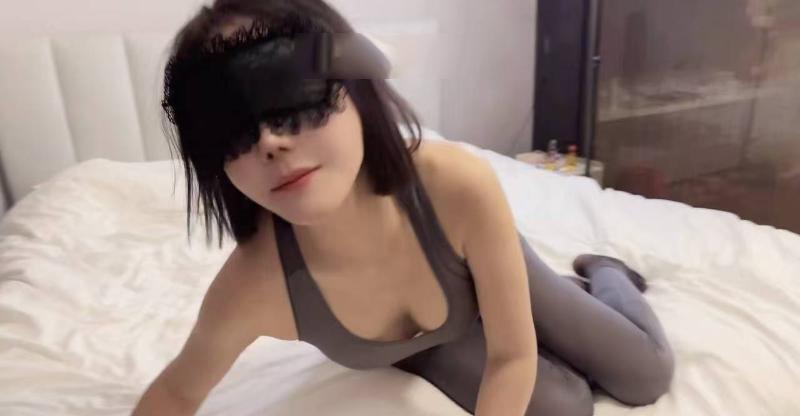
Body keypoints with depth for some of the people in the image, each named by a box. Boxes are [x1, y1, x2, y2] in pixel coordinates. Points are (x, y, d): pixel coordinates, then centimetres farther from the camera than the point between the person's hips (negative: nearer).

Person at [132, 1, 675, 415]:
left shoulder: (460, 185, -44)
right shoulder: (251, 289, -41)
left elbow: (513, 354, -28)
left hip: (487, 276, 0)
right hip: (418, 346, 1)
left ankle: (604, 277, 44)